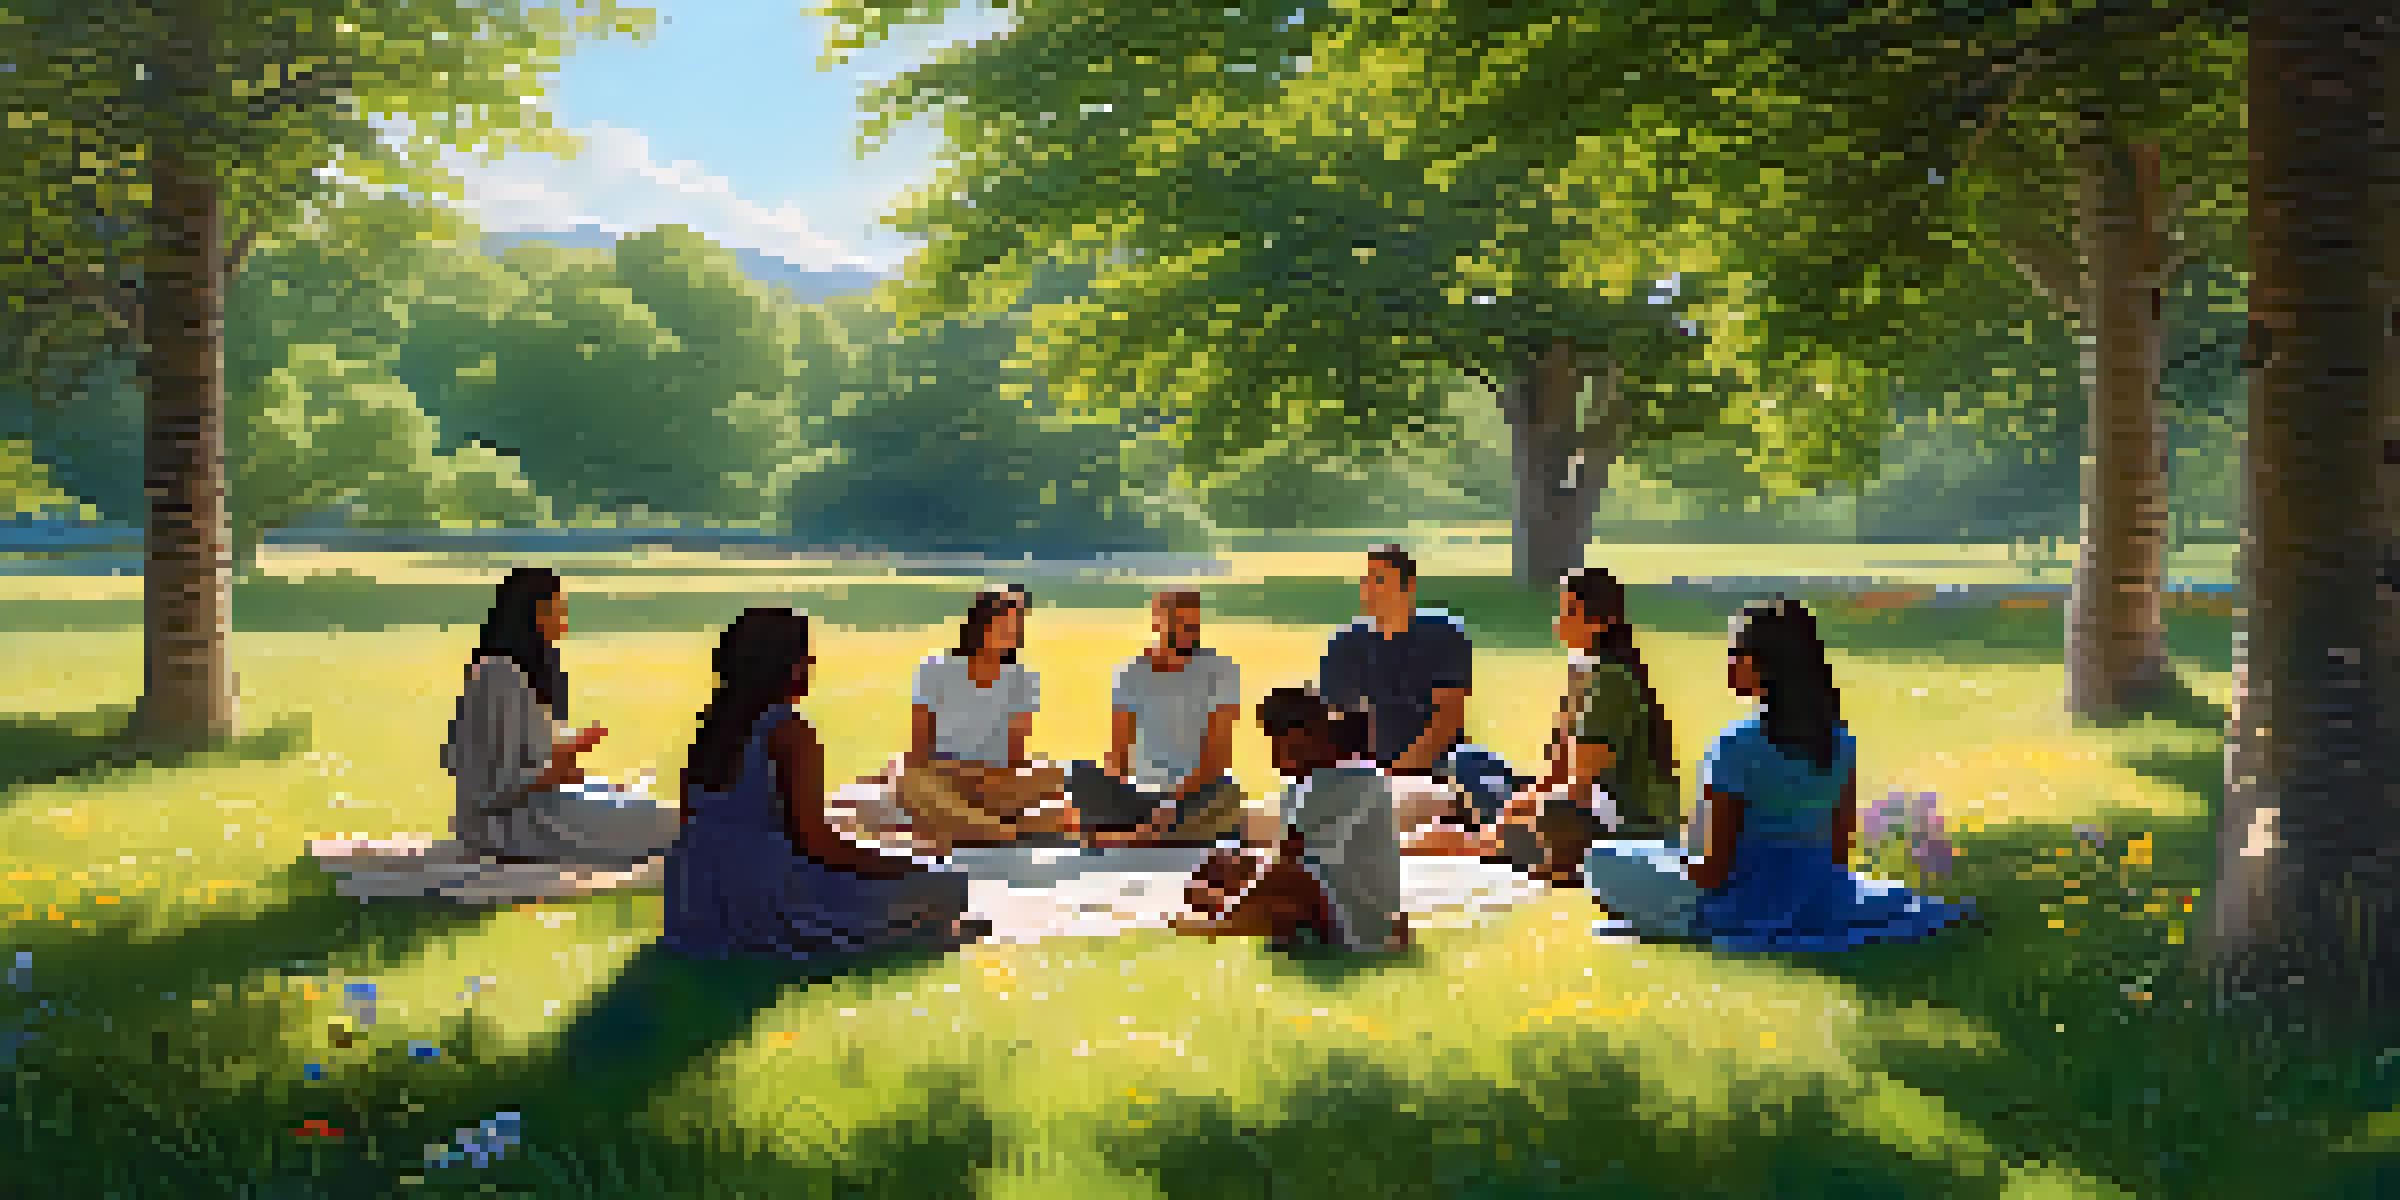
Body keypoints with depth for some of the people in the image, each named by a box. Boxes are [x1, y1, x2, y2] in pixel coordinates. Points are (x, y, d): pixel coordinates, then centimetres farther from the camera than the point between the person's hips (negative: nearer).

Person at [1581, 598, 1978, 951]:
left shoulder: (1734, 747, -19)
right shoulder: (1840, 740, -1)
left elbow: (1715, 864, -18)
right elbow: (1842, 842, 6)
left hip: (1743, 905, -6)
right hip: (1819, 895, 6)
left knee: (1603, 859, -1)